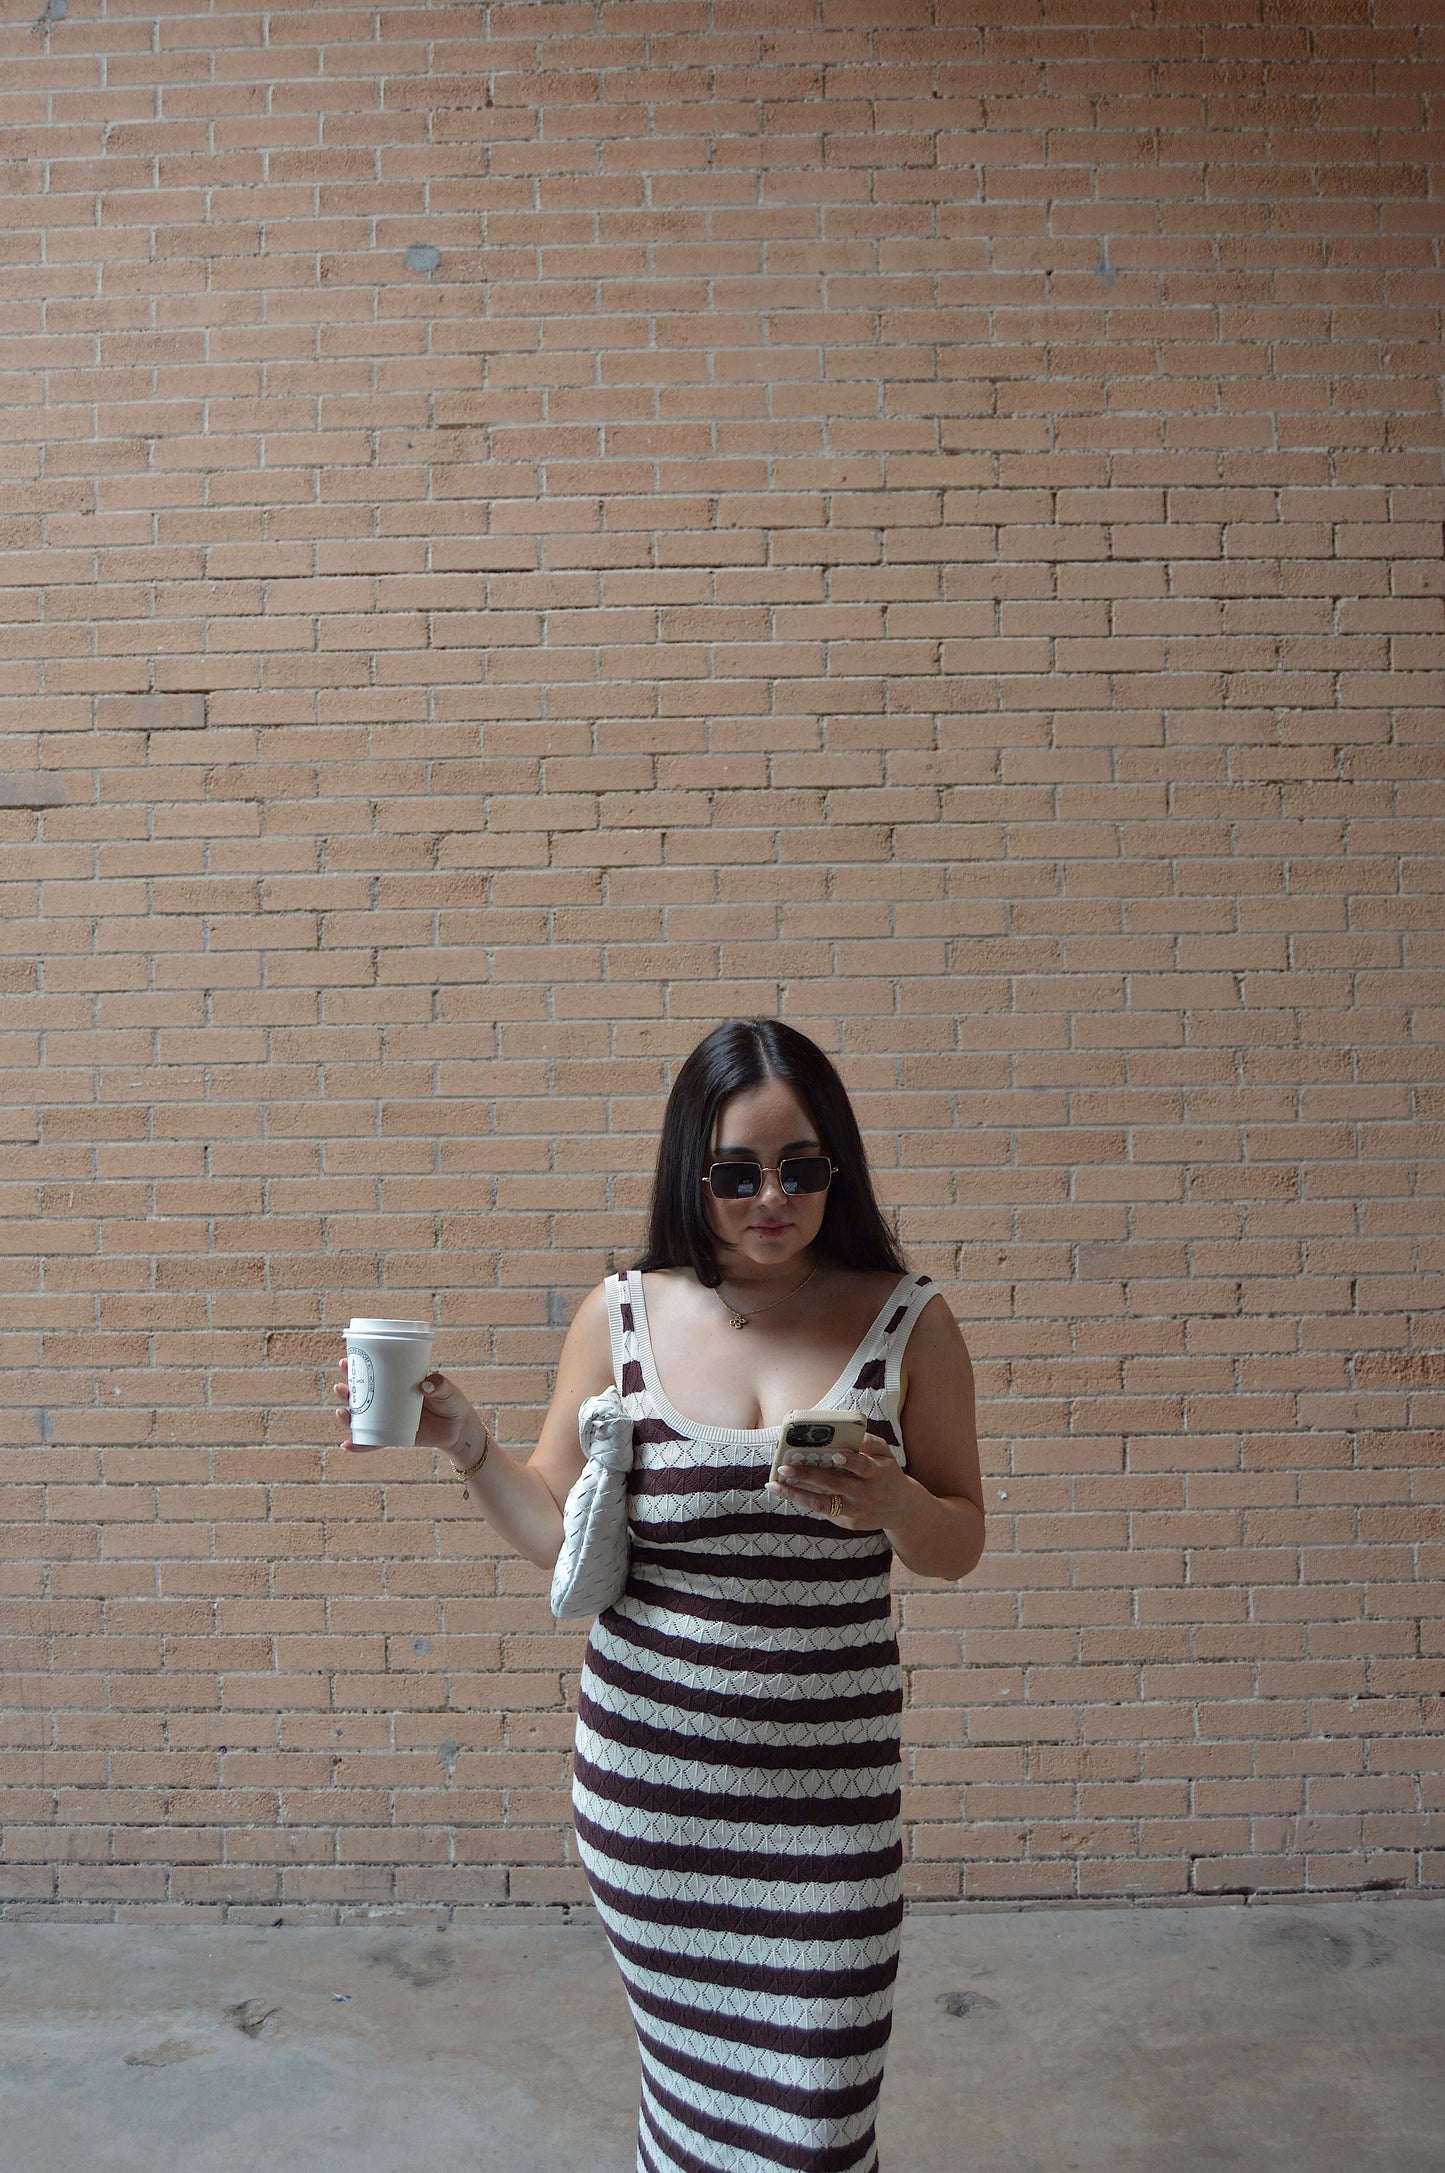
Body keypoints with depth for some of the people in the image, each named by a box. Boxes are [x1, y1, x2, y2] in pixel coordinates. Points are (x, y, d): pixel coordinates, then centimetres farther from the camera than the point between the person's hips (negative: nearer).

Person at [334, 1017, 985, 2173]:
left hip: (829, 1775, -1)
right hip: (647, 1773, 1)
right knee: (688, 2067, 18)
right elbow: (565, 1539, 2)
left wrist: (889, 1503, -20)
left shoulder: (910, 1320, -7)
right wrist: (468, 1445, -13)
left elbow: (959, 1545, 1)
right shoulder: (622, 1315, -5)